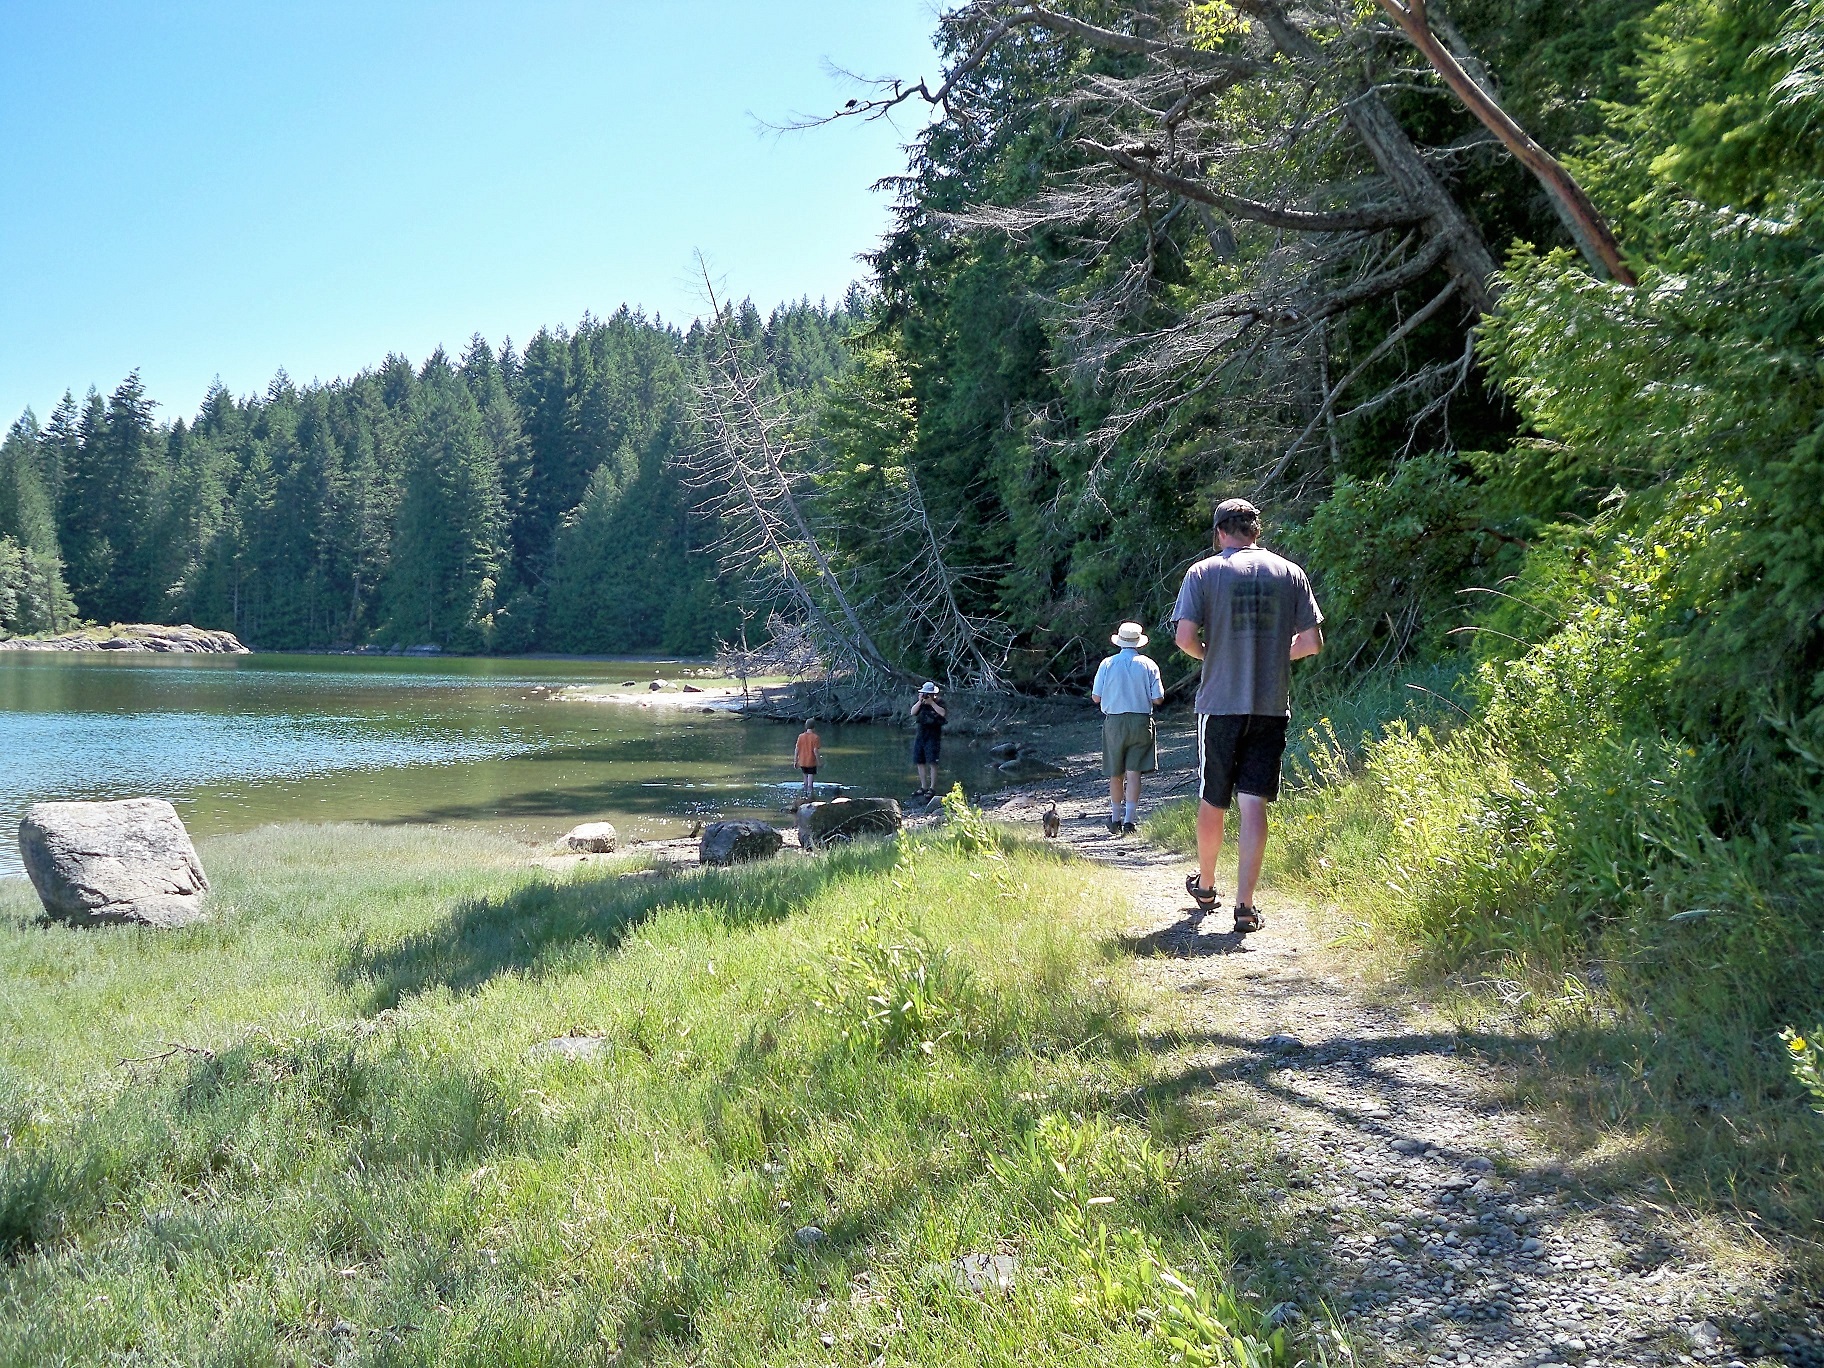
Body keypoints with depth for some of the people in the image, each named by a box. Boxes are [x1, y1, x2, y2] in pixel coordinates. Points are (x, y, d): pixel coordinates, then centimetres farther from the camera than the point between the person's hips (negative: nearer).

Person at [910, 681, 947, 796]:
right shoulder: (918, 701, 9)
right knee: (919, 762, 7)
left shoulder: (939, 701, -2)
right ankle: (923, 787, 16)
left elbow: (942, 713, -19)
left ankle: (932, 788, -8)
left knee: (932, 762, -11)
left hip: (933, 735, -5)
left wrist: (931, 703, -19)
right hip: (920, 734, 5)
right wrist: (920, 701, -14)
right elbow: (913, 712, -5)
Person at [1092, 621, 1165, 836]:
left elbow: (1096, 697, -1)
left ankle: (1116, 819, 23)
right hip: (1141, 721, -1)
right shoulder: (1148, 665, -2)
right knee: (1133, 772, -3)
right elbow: (1158, 698, -4)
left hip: (1114, 721, 1)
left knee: (1116, 774, 13)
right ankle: (1129, 819, -12)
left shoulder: (1107, 664, -2)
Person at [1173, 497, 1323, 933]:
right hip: (1271, 706, 1)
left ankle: (1205, 886, 31)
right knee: (1254, 804, 0)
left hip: (1219, 704, -1)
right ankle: (1245, 905, -3)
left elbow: (1185, 638, -11)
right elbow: (1312, 642, 4)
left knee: (1212, 802, 14)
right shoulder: (1289, 573, 5)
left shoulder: (1203, 572, -2)